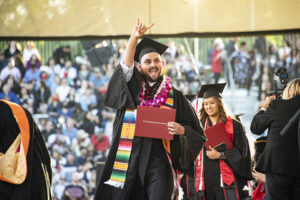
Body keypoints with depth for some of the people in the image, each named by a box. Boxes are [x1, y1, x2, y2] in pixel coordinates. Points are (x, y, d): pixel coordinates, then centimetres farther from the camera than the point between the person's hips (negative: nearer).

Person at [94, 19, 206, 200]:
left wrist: (181, 130, -12)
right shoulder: (132, 90, 12)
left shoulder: (175, 96, 10)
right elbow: (126, 66, -6)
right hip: (130, 161, 1)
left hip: (159, 162, -1)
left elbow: (197, 133, 10)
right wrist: (134, 38, -18)